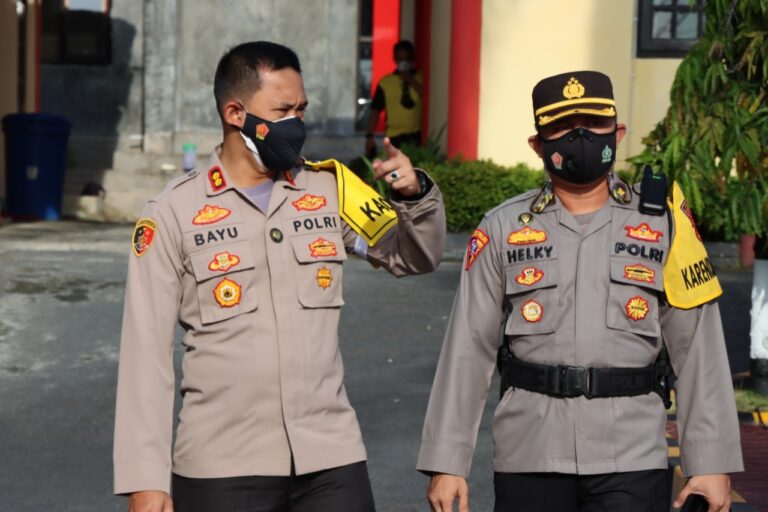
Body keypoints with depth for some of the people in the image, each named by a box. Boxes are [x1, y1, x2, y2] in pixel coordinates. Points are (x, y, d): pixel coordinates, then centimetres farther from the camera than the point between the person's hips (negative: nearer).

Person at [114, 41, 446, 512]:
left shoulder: (330, 191, 6)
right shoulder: (174, 215, -2)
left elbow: (415, 257, 17)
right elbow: (147, 354, -3)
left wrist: (415, 195, -5)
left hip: (331, 460, 3)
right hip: (220, 471, -2)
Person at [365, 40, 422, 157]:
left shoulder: (420, 79, 7)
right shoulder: (385, 82, 4)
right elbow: (375, 111, 4)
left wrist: (412, 82, -10)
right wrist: (369, 136, -3)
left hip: (415, 136, 1)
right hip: (394, 137, -1)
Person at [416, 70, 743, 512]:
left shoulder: (662, 226, 5)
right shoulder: (503, 229, 6)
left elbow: (699, 351, 3)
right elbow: (468, 352, 5)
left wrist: (713, 461, -1)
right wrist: (447, 462, 2)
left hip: (632, 462, -1)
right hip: (529, 461, 1)